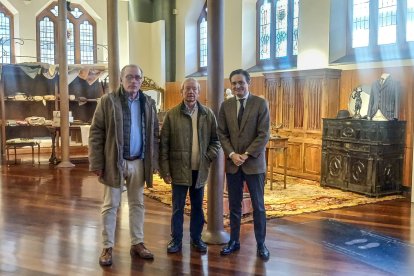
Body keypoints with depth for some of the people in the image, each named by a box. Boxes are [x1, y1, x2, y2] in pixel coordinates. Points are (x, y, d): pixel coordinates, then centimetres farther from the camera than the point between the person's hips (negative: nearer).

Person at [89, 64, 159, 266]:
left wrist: (153, 162, 4)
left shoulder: (148, 103, 7)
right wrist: (97, 163, -11)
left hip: (139, 162, 4)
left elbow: (154, 135, 10)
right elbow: (96, 133, -6)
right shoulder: (108, 101, -4)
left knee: (137, 204, 12)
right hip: (114, 162, -3)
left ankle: (137, 244, 25)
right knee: (110, 206, 5)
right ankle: (107, 248, 15)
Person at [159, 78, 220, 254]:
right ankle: (176, 240, 20)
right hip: (179, 169, -2)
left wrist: (209, 157, -6)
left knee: (197, 206, 13)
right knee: (177, 207, 7)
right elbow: (163, 144, -5)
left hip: (200, 169, 2)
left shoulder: (208, 114, 3)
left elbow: (215, 139, 9)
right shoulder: (172, 114, -4)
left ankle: (196, 238, 27)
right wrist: (165, 170, -8)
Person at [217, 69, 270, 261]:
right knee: (234, 206, 10)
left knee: (258, 206, 5)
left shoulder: (260, 103, -4)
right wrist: (232, 154, -9)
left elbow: (263, 135, -9)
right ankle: (234, 241, 22)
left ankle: (261, 244, 17)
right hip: (232, 163, 3)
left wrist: (246, 155, -14)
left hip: (254, 162, -3)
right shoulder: (226, 105, 6)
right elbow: (222, 134, 5)